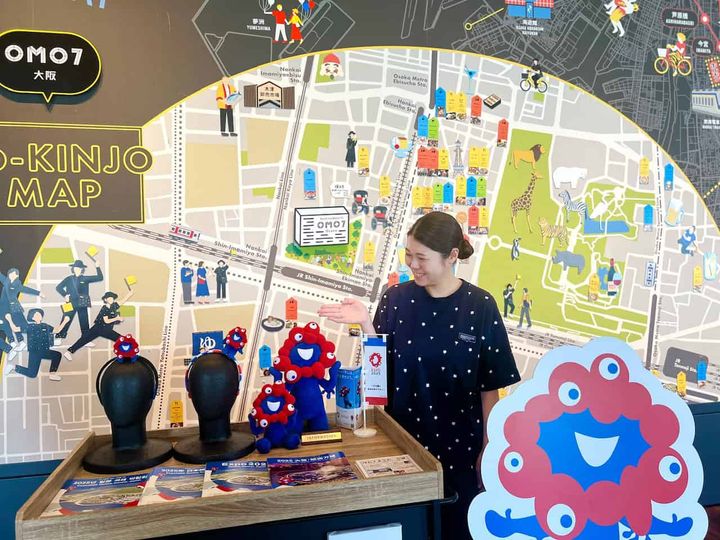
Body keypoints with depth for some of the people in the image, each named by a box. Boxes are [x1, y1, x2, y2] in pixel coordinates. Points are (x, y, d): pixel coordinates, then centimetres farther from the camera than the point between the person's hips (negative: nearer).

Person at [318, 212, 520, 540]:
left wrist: (488, 447, -2)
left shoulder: (480, 306, -10)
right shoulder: (396, 299, -6)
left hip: (459, 445, -1)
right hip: (402, 439, 1)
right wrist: (365, 324, -18)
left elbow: (490, 387, -4)